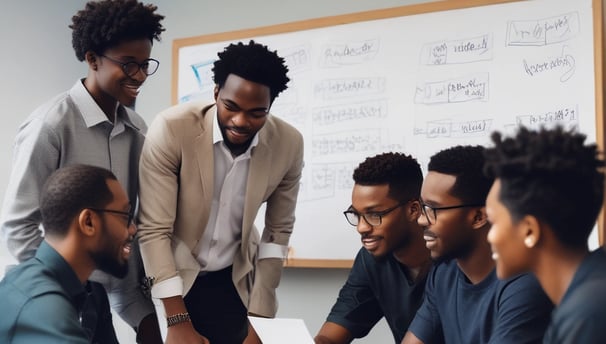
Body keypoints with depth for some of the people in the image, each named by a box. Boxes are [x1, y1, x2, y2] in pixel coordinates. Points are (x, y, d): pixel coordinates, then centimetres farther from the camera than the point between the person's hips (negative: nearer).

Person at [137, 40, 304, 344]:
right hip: (171, 275, -2)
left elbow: (278, 230, -1)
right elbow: (153, 229, -23)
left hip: (234, 280, 3)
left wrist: (258, 313, -5)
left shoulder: (288, 144, -14)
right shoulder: (171, 129, -24)